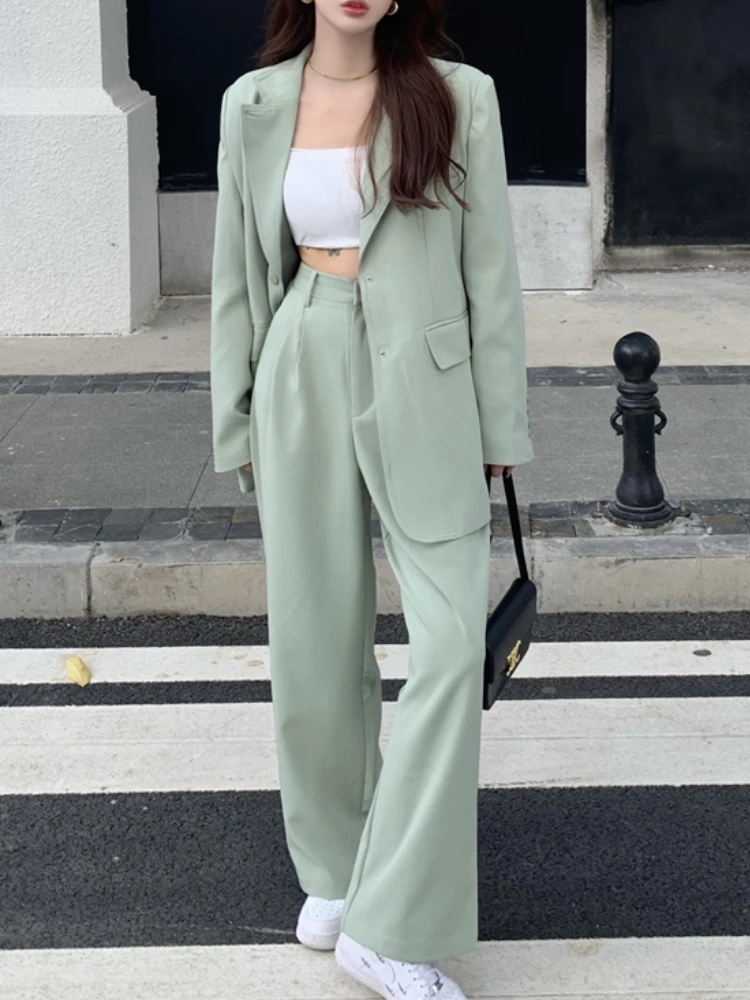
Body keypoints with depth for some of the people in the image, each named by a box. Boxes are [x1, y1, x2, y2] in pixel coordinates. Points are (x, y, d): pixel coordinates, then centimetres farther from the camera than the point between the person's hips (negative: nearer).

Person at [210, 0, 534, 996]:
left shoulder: (459, 96, -1)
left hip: (425, 392, -2)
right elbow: (240, 277, 10)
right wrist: (238, 426, 9)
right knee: (316, 643, 8)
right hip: (304, 381, 2)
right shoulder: (255, 105, 5)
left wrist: (500, 428, -1)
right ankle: (335, 867, 30)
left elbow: (492, 274, 0)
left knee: (452, 643, -10)